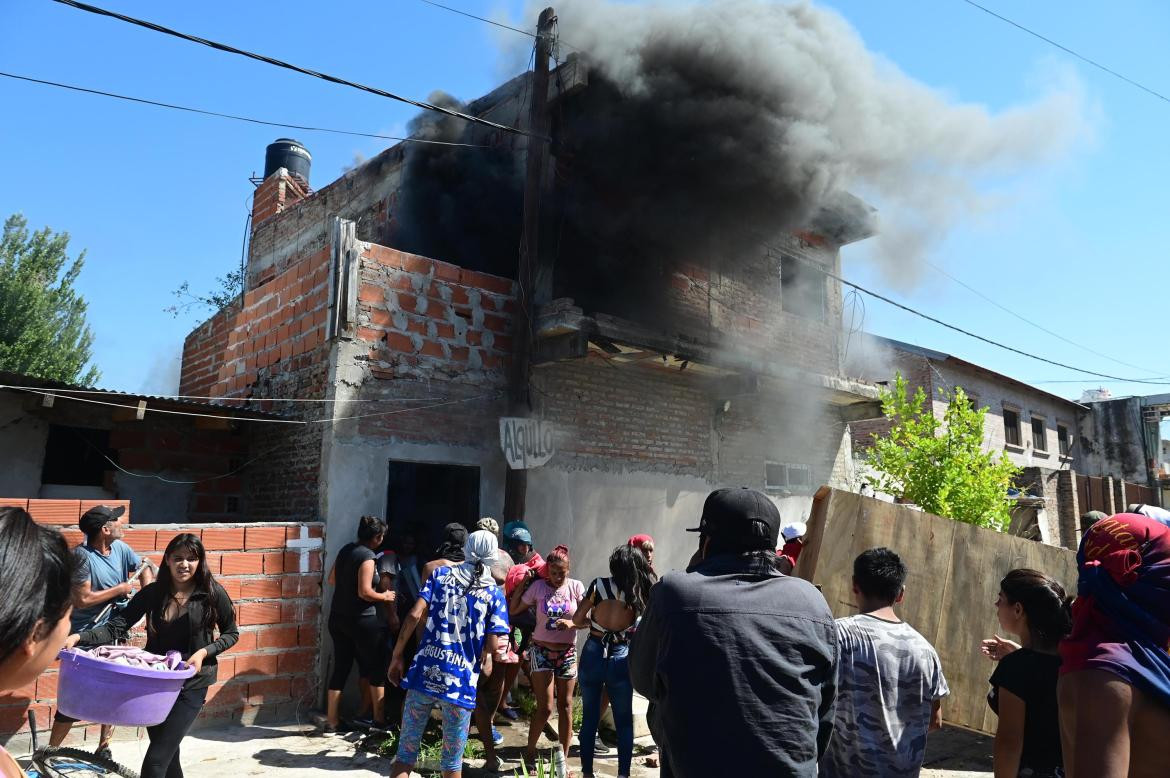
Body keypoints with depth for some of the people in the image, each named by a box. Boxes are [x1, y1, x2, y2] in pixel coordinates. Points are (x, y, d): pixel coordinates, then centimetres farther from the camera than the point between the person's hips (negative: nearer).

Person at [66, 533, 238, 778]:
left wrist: (204, 652, -16)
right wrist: (79, 637, -23)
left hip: (191, 682, -4)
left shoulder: (212, 594, -9)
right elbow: (116, 627, -7)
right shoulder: (152, 593, -2)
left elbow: (231, 633, 0)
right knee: (168, 756, 17)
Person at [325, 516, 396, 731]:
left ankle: (332, 720, 16)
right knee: (375, 669, 6)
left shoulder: (346, 550, 7)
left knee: (340, 668, 12)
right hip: (362, 620, -7)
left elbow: (332, 580, 17)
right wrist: (385, 597, -8)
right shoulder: (367, 557, -18)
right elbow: (365, 592, -23)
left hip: (337, 617, 8)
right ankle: (379, 720, 11)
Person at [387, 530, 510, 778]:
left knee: (405, 751, 13)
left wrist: (397, 656, 3)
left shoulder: (440, 574, 6)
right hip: (460, 682, -1)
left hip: (423, 672, 1)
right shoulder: (494, 593, 2)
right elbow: (491, 646, -5)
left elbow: (414, 615, -4)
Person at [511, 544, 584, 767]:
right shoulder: (538, 586, -7)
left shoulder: (576, 587, -4)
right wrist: (523, 582, -9)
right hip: (541, 651, -2)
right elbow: (513, 609, -6)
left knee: (565, 706, 10)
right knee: (545, 707, -6)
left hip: (567, 652, 2)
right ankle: (530, 751, 17)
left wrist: (571, 623, -25)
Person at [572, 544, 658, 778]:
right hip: (621, 658, -1)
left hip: (593, 654, 1)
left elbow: (578, 619, 1)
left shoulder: (599, 585, -6)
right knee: (624, 721, 15)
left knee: (589, 717, 15)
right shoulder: (643, 592, -8)